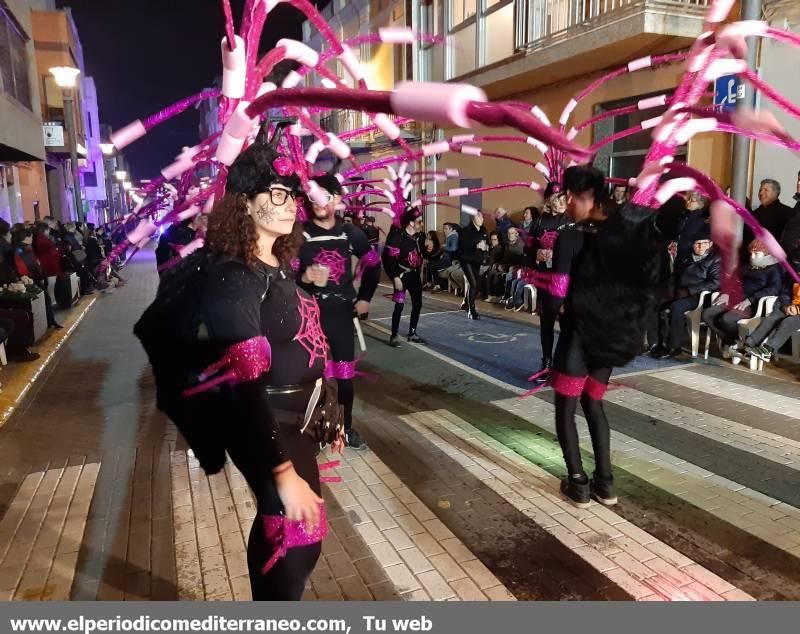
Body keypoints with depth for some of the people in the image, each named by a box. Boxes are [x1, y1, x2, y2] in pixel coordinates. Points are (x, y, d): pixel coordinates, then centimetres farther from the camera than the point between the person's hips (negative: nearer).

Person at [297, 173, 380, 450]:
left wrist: (365, 297, 15)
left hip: (342, 313, 3)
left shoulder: (350, 233, 4)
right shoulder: (300, 233, -5)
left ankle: (347, 427, 25)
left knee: (345, 375, 9)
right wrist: (303, 277, -30)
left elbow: (373, 263, 18)